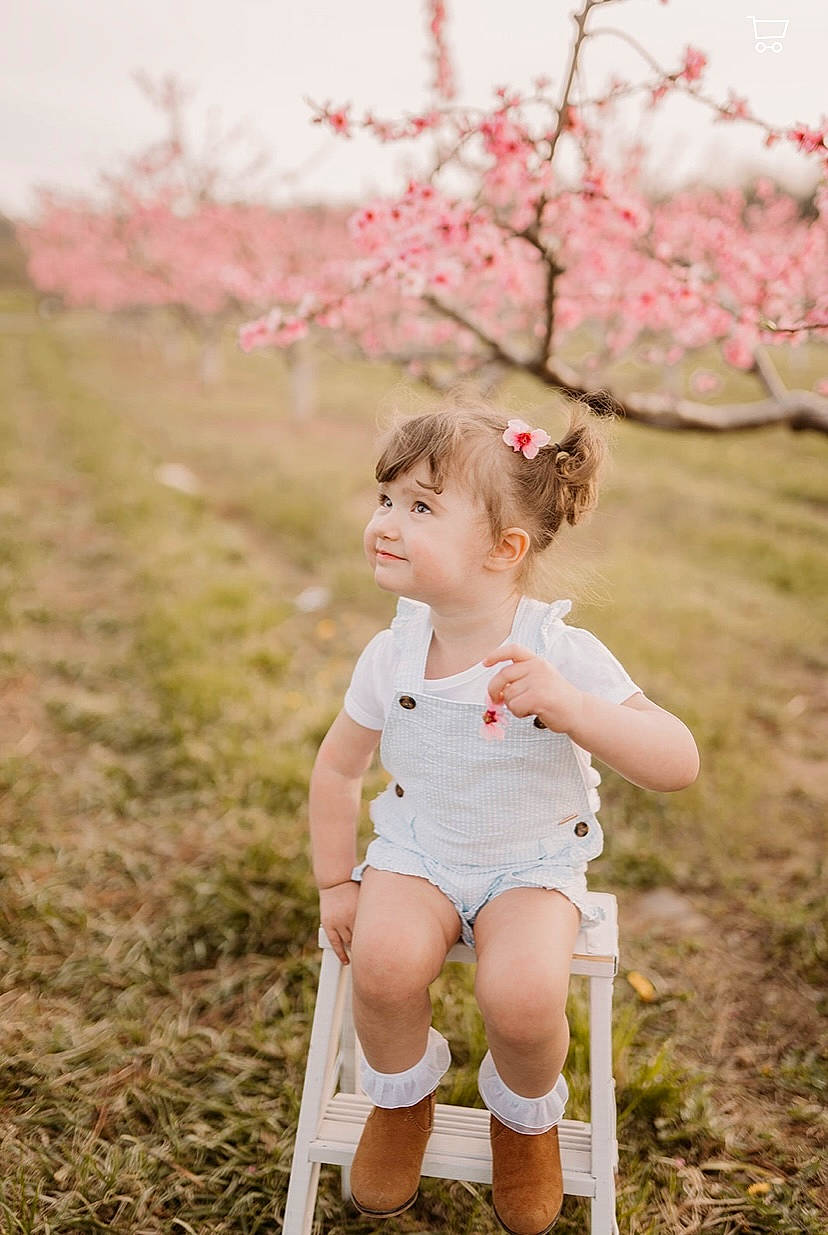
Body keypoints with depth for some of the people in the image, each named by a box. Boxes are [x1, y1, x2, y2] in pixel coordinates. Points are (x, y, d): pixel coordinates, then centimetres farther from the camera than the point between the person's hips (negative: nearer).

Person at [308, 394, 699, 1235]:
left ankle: (524, 1115, 12)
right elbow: (339, 767, 6)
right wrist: (336, 884, 6)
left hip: (533, 864, -2)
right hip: (416, 854, 2)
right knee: (383, 962, -26)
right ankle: (402, 1097, 11)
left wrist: (569, 708, -39)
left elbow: (678, 764, -24)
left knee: (523, 995, -27)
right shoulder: (390, 656, -9)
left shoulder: (563, 656, -20)